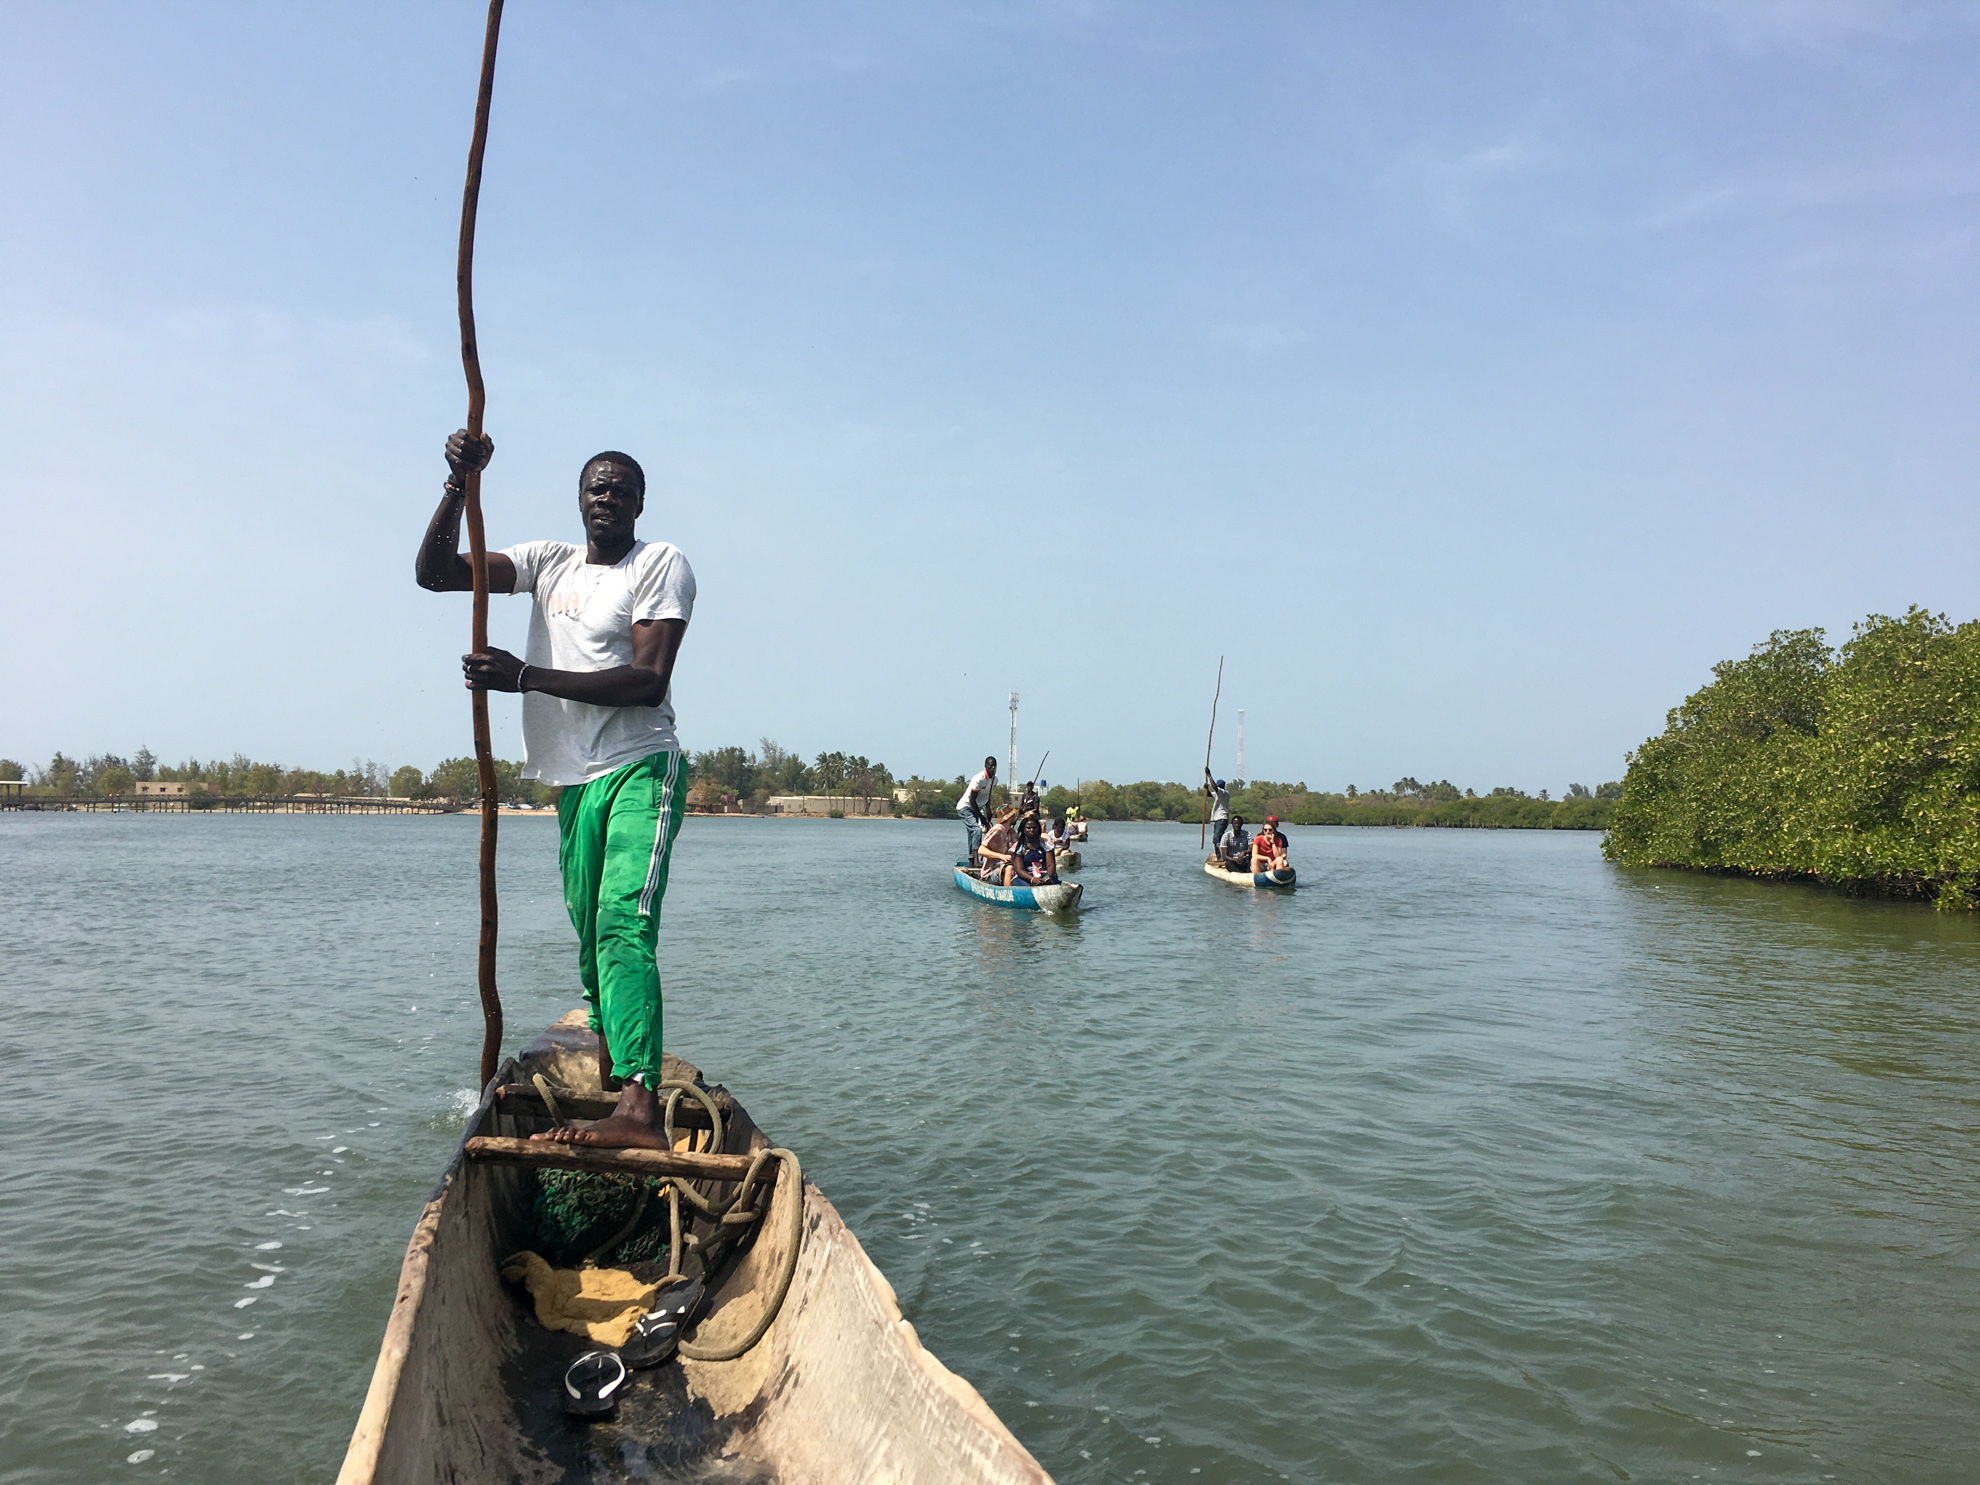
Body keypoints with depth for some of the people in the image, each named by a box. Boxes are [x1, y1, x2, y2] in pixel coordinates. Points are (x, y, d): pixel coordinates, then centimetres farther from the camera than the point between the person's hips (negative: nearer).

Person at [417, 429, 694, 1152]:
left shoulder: (661, 563, -5)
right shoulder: (549, 561, 14)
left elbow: (647, 682, -17)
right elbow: (433, 572, 7)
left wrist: (525, 677, -20)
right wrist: (460, 483, -8)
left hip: (640, 770, -7)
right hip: (575, 780, 7)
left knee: (623, 926, -22)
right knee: (591, 936, 14)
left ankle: (638, 1107, -32)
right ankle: (612, 1075, 30)